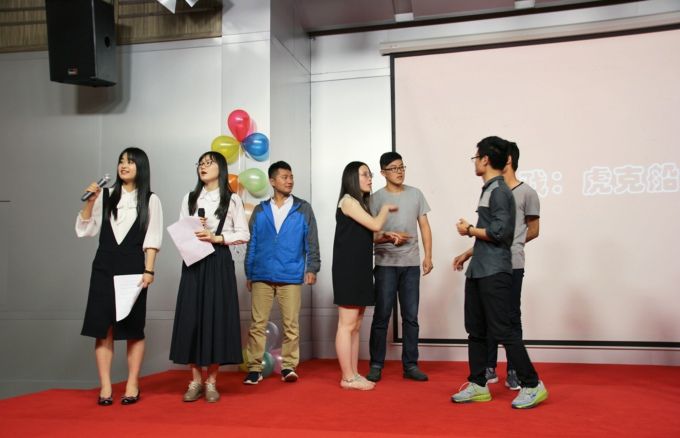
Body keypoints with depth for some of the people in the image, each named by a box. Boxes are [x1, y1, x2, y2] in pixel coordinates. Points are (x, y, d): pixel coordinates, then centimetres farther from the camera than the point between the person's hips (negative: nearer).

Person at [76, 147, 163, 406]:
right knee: (103, 328, 0)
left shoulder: (150, 200, 2)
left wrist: (148, 270, -9)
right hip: (104, 267, 2)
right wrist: (89, 202, -6)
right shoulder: (105, 196, 7)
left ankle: (132, 385, 12)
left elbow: (152, 239, -1)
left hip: (133, 268, -2)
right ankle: (105, 387, 7)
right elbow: (84, 231, 5)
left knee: (133, 328, 4)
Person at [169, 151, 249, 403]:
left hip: (219, 262, -3)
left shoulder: (232, 200, 4)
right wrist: (193, 232, -11)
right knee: (191, 318, -1)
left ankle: (211, 382, 6)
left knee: (217, 317, -3)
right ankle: (196, 380, 9)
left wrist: (216, 237, -13)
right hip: (193, 261, 3)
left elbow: (243, 234, -1)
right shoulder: (190, 199, 13)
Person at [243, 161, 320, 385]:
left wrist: (312, 267, -4)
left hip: (291, 276, -1)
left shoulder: (303, 209, 7)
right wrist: (249, 273, 9)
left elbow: (311, 242, 5)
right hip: (262, 276, 1)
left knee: (291, 324, 2)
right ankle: (254, 368, 9)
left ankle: (288, 366, 12)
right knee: (257, 324, 1)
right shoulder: (260, 211, 10)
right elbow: (252, 243, 11)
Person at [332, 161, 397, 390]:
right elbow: (375, 225, -15)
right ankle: (348, 377, -2)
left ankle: (354, 374, 13)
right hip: (348, 270, -9)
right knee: (347, 325, -6)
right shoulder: (348, 201, -8)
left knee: (355, 326, 9)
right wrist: (386, 208, 2)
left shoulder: (360, 203, 20)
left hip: (361, 270, 9)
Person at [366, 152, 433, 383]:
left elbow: (424, 226, 11)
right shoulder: (376, 198, -1)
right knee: (382, 316, 0)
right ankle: (376, 365, 8)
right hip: (385, 264, -3)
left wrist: (428, 256, 3)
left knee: (411, 316, 5)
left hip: (411, 264, 3)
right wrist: (387, 237, -21)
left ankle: (410, 365, 13)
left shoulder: (415, 194, 9)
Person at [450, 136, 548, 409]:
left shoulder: (499, 190, -13)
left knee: (503, 330, -5)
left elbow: (499, 231, -22)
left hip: (495, 272, -10)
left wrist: (470, 230, -10)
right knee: (475, 330, 12)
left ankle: (532, 385, 6)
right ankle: (478, 385, 20)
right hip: (478, 271, 10)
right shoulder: (488, 189, 15)